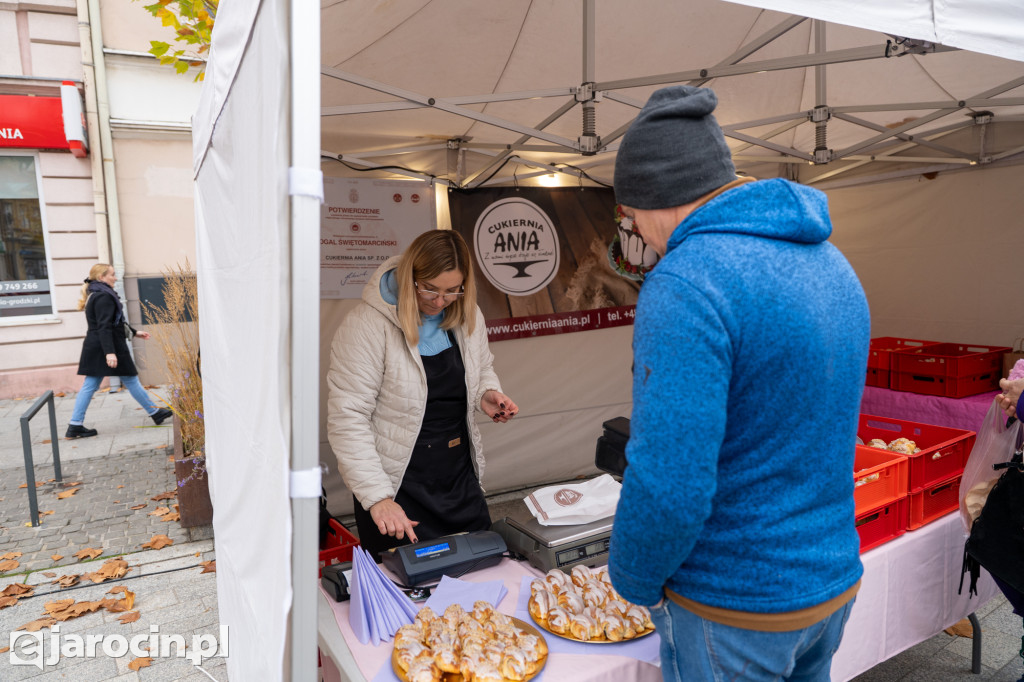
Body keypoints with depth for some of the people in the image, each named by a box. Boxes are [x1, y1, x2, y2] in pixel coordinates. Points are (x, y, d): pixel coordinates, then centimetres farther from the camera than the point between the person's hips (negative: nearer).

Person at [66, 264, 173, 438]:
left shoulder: (96, 295, 17)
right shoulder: (104, 297, -16)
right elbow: (104, 327, -24)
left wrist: (134, 332, 31)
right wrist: (110, 352, -29)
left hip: (95, 348, 10)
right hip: (108, 346, -10)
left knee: (90, 385, 7)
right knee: (131, 380, 2)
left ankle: (75, 426, 6)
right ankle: (155, 412, 15)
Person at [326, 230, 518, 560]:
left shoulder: (467, 316, 0)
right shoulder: (367, 325, -19)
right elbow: (347, 419, -20)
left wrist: (487, 394, -5)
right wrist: (377, 497, -24)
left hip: (461, 480, 6)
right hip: (398, 489, -5)